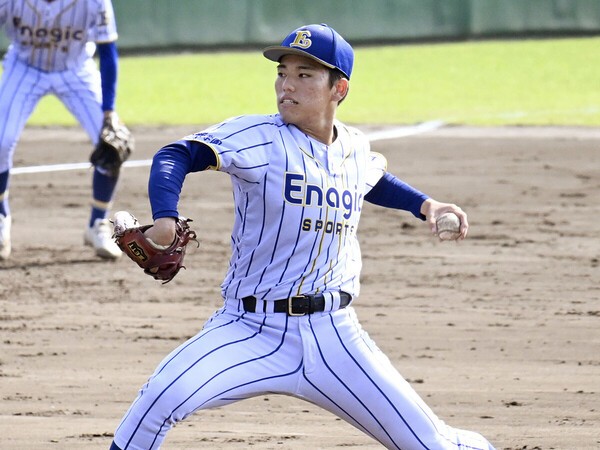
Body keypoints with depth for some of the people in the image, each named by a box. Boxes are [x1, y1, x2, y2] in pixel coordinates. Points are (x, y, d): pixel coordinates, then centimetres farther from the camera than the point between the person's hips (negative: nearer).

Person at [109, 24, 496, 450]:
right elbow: (177, 156, -21)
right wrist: (165, 218, -38)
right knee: (164, 395, -30)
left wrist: (423, 203, 18)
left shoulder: (355, 149, 8)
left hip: (334, 335, 3)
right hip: (252, 330, -3)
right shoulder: (258, 137, -8)